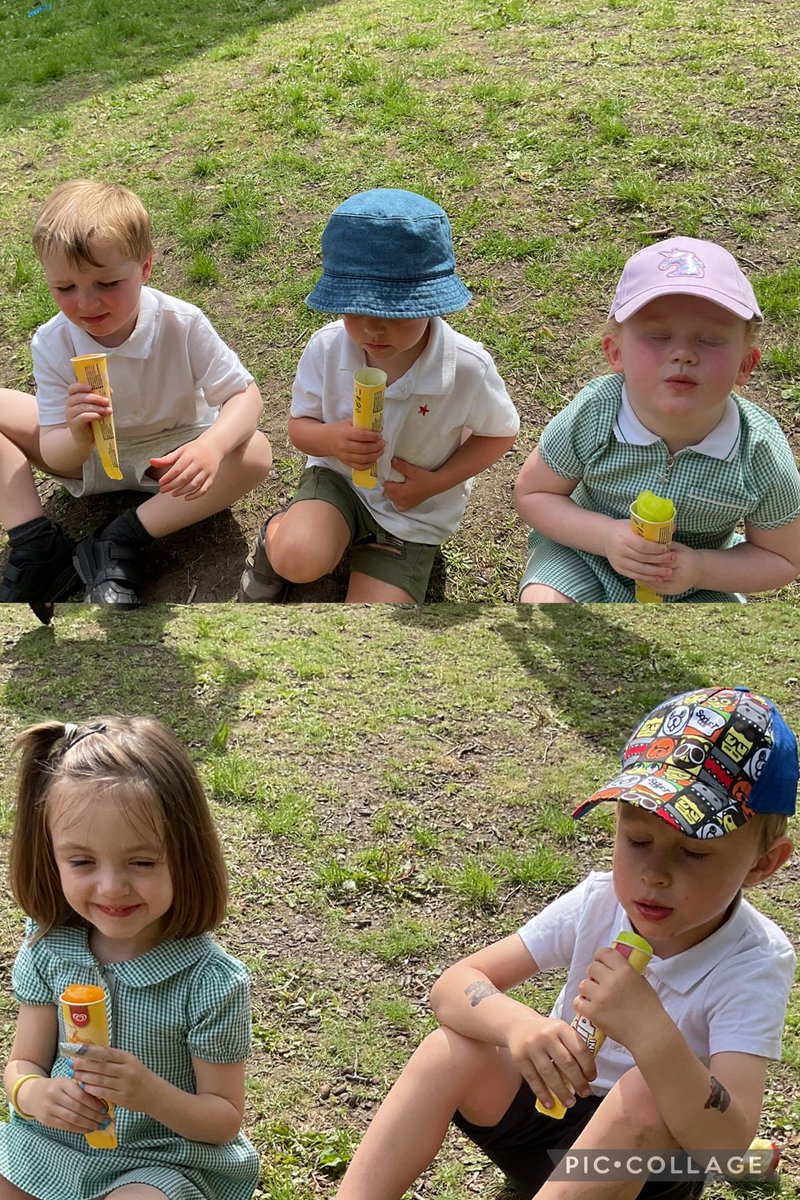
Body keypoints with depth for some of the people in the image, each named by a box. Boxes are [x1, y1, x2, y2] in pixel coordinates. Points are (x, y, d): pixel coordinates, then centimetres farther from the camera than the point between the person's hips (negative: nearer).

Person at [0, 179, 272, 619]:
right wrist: (77, 437, -44)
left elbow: (243, 395, -22)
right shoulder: (51, 343, -20)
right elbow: (54, 457, -18)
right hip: (83, 454, 2)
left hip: (168, 456, -1)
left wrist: (210, 447, -45)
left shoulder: (182, 324, -25)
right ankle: (36, 546, -19)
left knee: (255, 452, -31)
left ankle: (122, 541, -24)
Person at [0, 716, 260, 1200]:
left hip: (164, 1159, -5)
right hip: (52, 1141, 5)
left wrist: (152, 1094, -30)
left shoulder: (210, 981, -20)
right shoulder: (48, 949, -9)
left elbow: (225, 1120, -11)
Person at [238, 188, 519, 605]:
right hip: (338, 479, 0)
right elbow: (300, 425, -4)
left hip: (414, 513, 0)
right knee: (299, 560, -32)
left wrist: (436, 482, -18)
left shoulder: (467, 368, -24)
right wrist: (330, 439, -30)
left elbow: (499, 433, -5)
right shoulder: (326, 347, -18)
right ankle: (275, 535, 6)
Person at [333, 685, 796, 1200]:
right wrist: (516, 1023, -40)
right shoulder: (599, 902, -12)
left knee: (647, 1093, -35)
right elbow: (453, 986, -17)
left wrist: (649, 1033, -48)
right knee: (456, 1046, -23)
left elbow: (725, 1143, -32)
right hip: (548, 1101, 3)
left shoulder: (757, 963, -22)